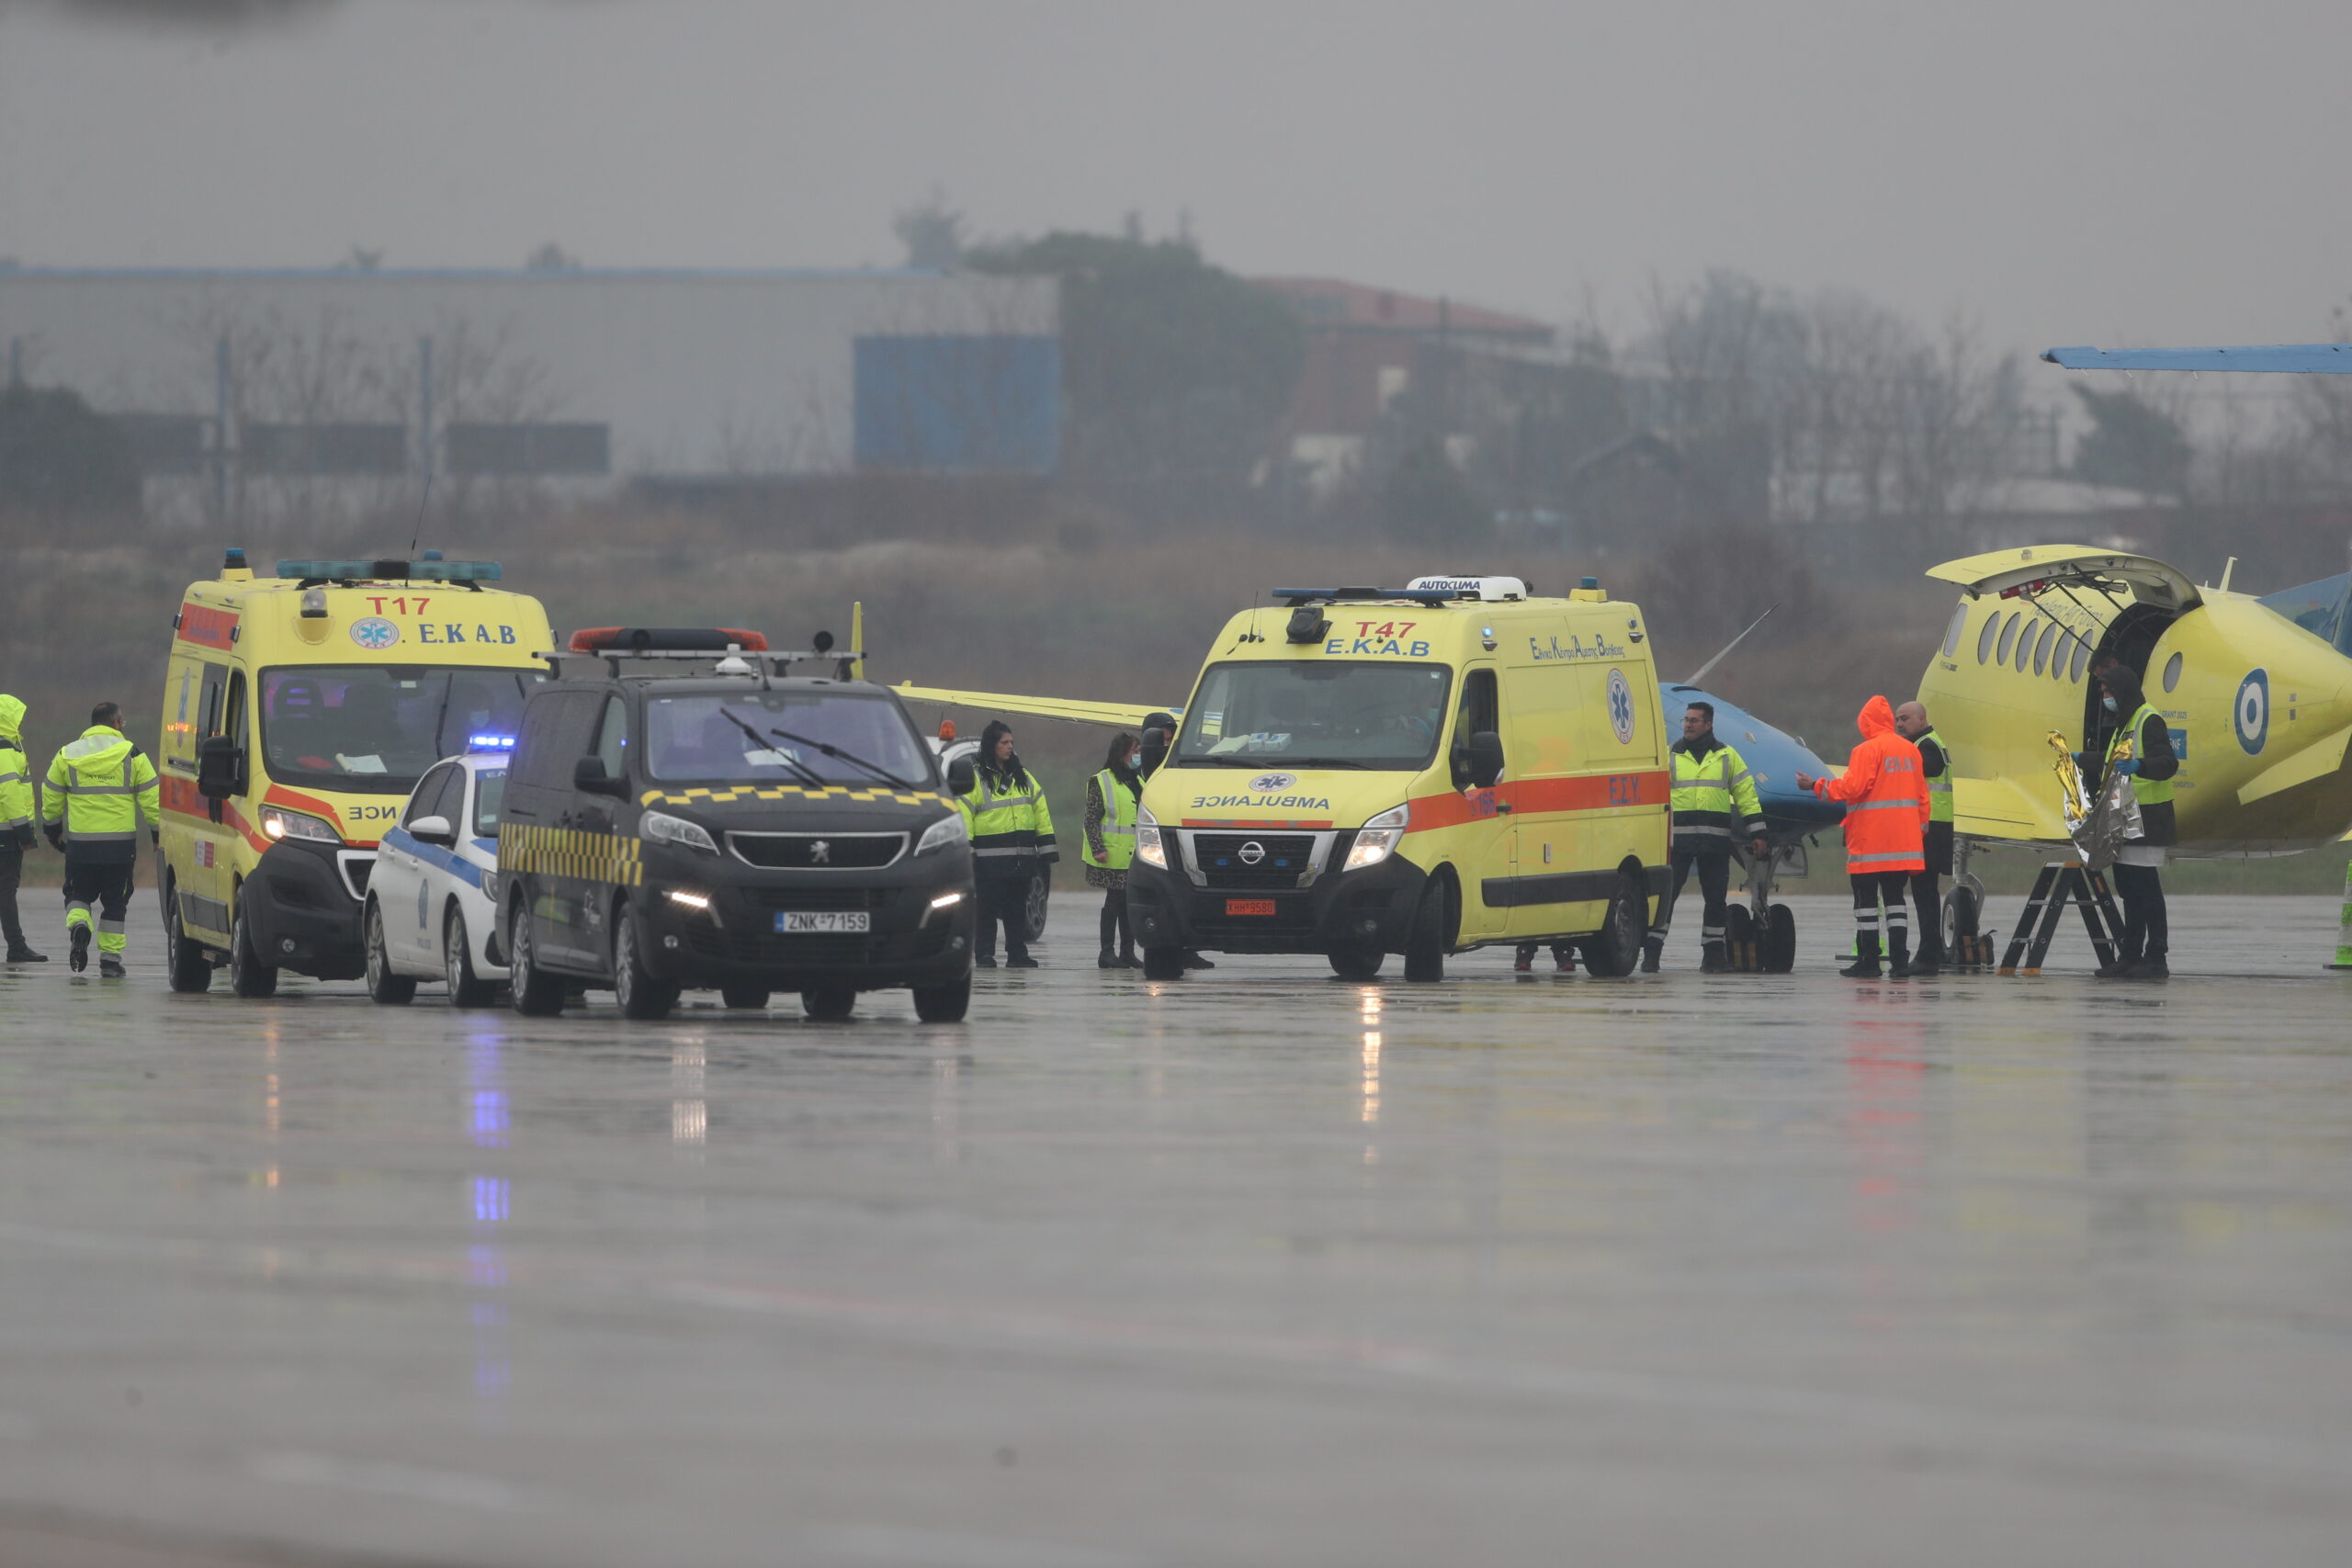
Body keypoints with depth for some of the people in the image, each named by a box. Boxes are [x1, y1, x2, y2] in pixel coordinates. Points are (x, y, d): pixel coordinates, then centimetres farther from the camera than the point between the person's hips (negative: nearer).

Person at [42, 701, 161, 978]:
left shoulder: (66, 757, 4)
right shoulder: (132, 755, -1)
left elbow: (50, 801, 13)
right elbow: (152, 799, -1)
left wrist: (53, 829, 29)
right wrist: (159, 833, 11)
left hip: (80, 843, 1)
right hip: (120, 845, -1)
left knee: (79, 894, 16)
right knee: (114, 902, 10)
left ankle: (78, 925, -14)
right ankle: (110, 959, 8)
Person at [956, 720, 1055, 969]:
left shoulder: (1021, 776, 15)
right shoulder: (975, 778, -2)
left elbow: (1040, 811, 17)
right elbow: (963, 815, -5)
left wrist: (1047, 846, 12)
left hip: (1021, 855, 5)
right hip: (990, 858, -5)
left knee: (1017, 908, 7)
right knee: (987, 908, -4)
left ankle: (1017, 954, 11)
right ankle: (984, 955, 0)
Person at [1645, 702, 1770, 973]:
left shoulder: (1727, 757, 10)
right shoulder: (1670, 756, 9)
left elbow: (1746, 794, 11)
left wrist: (1757, 834, 6)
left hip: (1715, 842, 1)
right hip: (1677, 839, -1)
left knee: (1716, 897, 4)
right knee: (1664, 895, -6)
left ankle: (1713, 953, 14)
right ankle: (1651, 953, -3)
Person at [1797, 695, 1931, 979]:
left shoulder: (1868, 750, -11)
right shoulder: (1911, 750, 11)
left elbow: (1852, 787, -16)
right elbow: (1921, 795, 14)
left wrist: (1816, 785, -5)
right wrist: (1920, 828, 22)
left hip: (1870, 842, -6)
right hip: (1902, 844, 6)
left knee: (1866, 901, -1)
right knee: (1894, 899, 9)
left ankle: (1868, 961, -2)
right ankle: (1900, 960, 2)